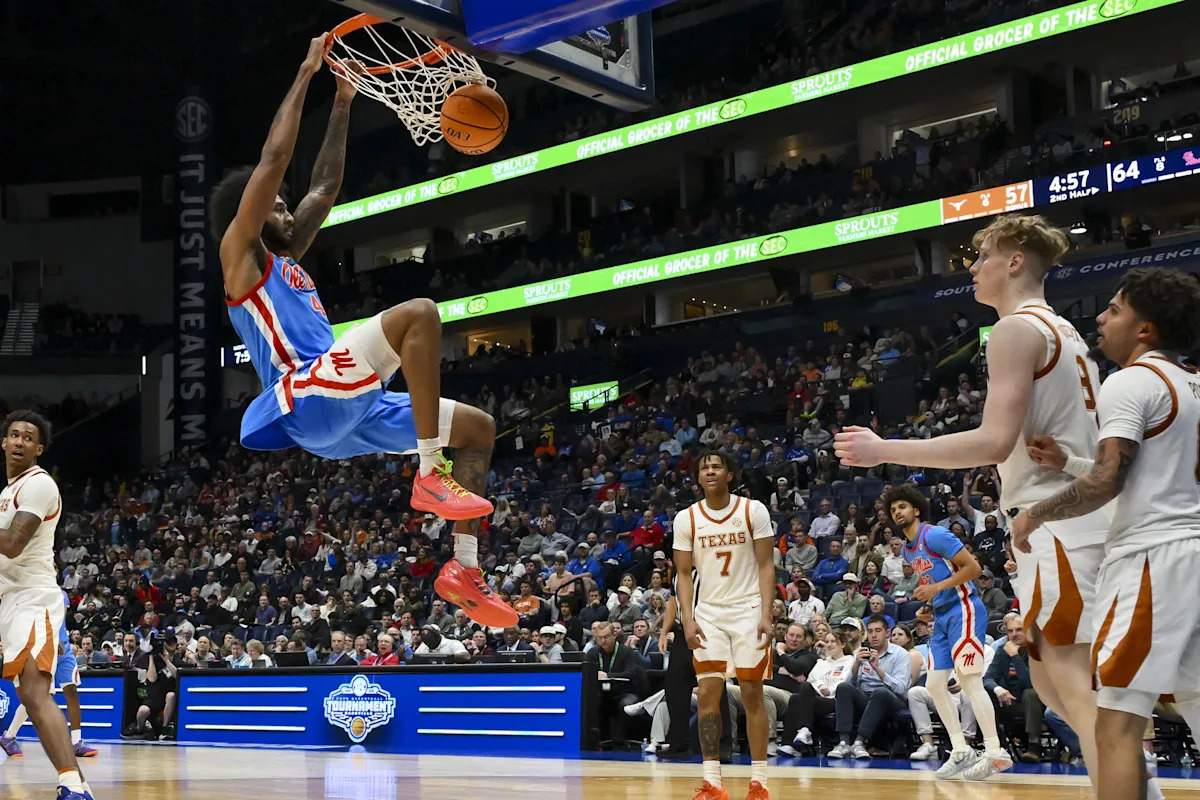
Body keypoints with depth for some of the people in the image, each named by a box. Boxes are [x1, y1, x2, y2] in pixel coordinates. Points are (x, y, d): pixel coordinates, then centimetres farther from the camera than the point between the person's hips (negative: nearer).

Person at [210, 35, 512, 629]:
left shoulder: (284, 261, 29)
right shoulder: (240, 254, 6)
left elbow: (325, 188, 34)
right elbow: (274, 159, -2)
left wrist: (342, 104, 33)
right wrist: (306, 73, 3)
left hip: (346, 409, 10)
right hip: (306, 398, -9)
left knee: (478, 427, 9)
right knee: (418, 313, -27)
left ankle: (463, 568, 0)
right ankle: (431, 474, -30)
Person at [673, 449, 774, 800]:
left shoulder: (754, 511, -5)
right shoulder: (686, 518, 0)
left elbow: (766, 566, -4)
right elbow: (685, 574, 4)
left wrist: (766, 617, -14)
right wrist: (688, 620, -8)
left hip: (748, 611, -2)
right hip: (709, 613, 2)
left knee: (752, 694, 0)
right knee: (707, 693, -4)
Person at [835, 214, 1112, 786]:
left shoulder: (1017, 329, -10)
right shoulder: (1064, 332, 21)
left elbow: (995, 441, -20)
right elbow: (1095, 435, 23)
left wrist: (884, 450, -15)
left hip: (1059, 529, -10)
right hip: (1084, 520, 10)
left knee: (1073, 685, -11)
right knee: (1050, 681, 14)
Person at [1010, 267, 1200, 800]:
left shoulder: (1131, 381, -7)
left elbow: (1108, 483, -17)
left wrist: (1035, 514, -3)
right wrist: (1068, 464, 20)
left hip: (1153, 556, -9)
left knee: (1117, 726, -9)